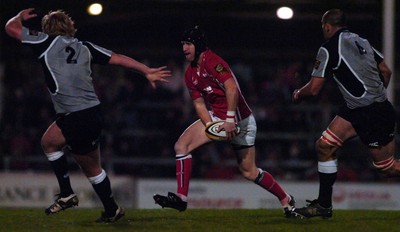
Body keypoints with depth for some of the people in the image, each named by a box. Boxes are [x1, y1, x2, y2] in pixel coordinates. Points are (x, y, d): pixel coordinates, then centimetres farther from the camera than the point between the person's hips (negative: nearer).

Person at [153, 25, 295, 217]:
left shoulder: (211, 61, -19)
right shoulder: (190, 74, 8)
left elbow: (231, 88, -29)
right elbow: (199, 103, 6)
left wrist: (230, 120, -31)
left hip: (239, 120, -8)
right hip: (215, 117, 8)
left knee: (249, 172, -2)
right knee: (181, 145, -9)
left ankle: (286, 200, 16)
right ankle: (181, 198, -11)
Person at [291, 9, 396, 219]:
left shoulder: (329, 49, -12)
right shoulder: (361, 41, 10)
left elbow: (314, 89, -10)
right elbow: (386, 71, 14)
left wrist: (298, 94, 11)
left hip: (372, 115, -9)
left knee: (387, 167, -1)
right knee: (324, 146, 7)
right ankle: (324, 205, 11)